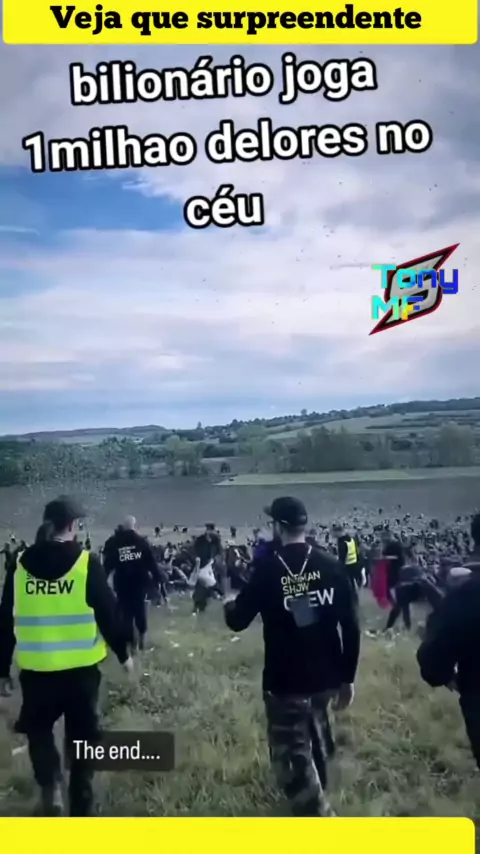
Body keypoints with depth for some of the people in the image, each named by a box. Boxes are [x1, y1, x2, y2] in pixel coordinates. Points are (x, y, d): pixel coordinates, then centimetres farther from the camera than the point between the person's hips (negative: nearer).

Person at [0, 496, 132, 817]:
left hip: (35, 668, 2)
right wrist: (123, 653, 7)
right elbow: (108, 613, -7)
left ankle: (50, 786, 6)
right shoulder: (86, 563, -10)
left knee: (38, 728, 24)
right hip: (81, 667, -2)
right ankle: (81, 806, 23)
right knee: (82, 735, 15)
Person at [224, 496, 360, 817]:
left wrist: (230, 607, 18)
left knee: (294, 757, 6)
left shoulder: (268, 568, -14)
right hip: (326, 677, 6)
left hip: (285, 682, -6)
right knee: (314, 741, 29)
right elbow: (351, 626, -2)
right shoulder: (332, 566, -4)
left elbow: (238, 621, -6)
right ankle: (314, 802, 49)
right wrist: (348, 677, 9)